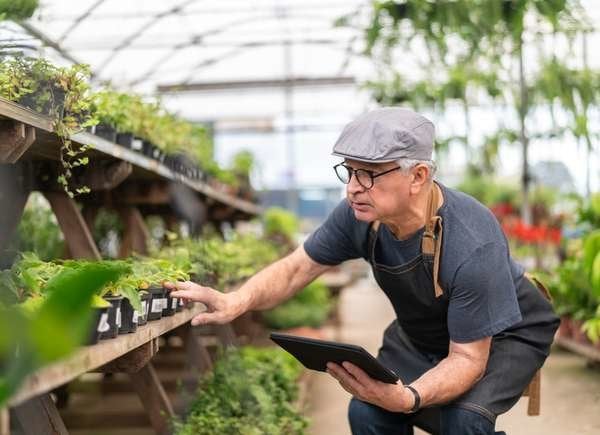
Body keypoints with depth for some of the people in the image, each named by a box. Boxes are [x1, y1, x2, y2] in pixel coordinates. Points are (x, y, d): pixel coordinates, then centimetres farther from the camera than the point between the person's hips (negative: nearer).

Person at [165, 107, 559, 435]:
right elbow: (296, 268, -9)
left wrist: (406, 398, -50)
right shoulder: (360, 215, -22)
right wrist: (236, 301, -29)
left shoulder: (472, 247, -38)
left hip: (505, 335, -5)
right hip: (420, 333, 5)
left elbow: (467, 358, -32)